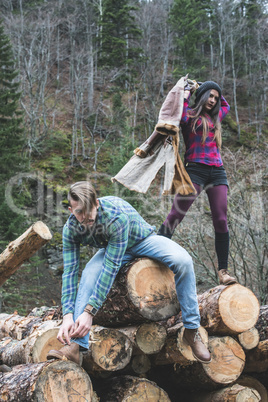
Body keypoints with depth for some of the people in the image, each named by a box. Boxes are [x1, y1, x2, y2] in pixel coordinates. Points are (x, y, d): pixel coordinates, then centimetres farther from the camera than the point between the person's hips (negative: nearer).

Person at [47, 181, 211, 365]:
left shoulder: (117, 216, -40)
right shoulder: (70, 229, -24)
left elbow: (111, 266, -41)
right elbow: (70, 272, -24)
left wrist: (89, 311, -43)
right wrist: (67, 316, -36)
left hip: (143, 241, -3)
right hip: (112, 249, 4)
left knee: (182, 260, -32)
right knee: (89, 273, -29)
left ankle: (192, 330, -20)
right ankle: (75, 345, -32)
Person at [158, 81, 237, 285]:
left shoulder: (215, 118, 25)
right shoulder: (190, 115, 7)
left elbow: (226, 106, 45)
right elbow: (181, 118, -16)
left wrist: (217, 93, 29)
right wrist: (187, 94, -3)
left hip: (217, 172, 5)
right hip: (196, 170, -5)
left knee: (221, 221, -5)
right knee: (175, 217, -13)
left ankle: (223, 271, -3)